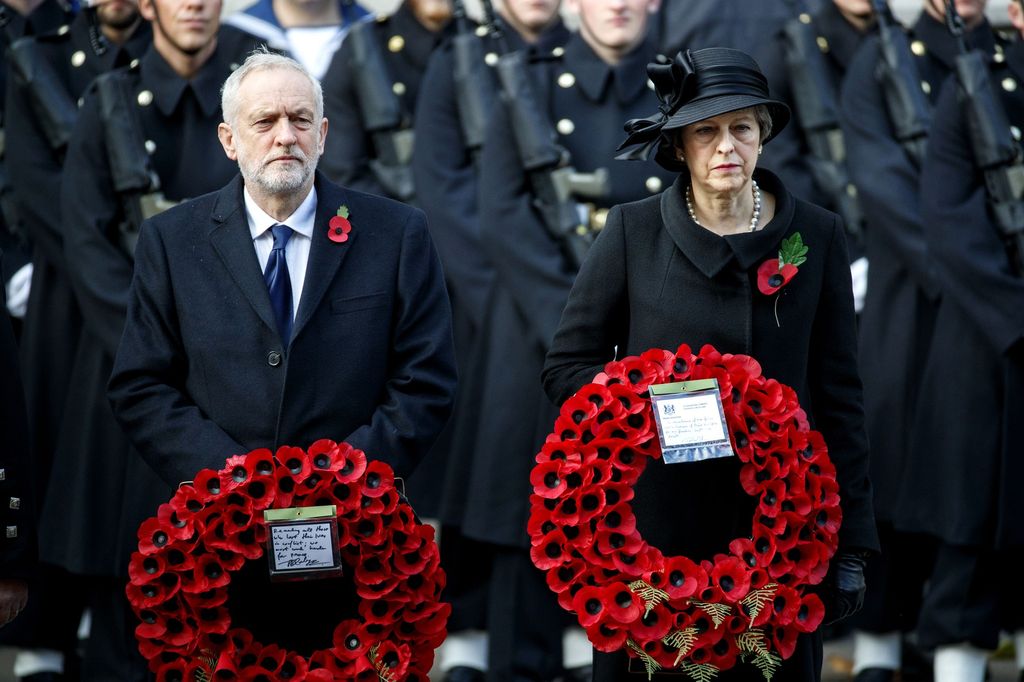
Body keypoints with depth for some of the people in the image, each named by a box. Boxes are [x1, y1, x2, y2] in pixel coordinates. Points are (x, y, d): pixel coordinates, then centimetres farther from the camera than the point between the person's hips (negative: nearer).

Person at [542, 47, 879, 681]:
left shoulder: (817, 236, 4)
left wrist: (852, 543, 3)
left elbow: (839, 393, 6)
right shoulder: (634, 231, 0)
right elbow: (567, 366, 5)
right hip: (654, 524, -1)